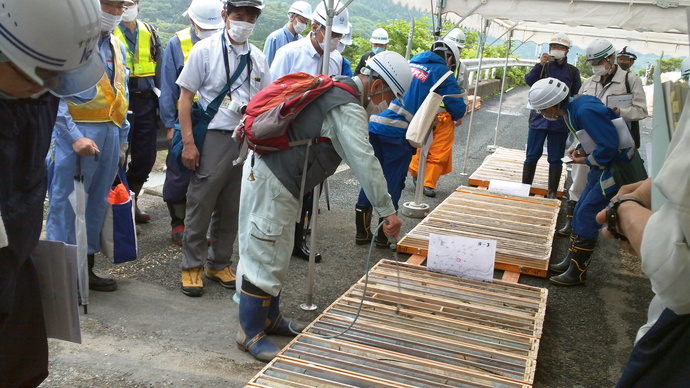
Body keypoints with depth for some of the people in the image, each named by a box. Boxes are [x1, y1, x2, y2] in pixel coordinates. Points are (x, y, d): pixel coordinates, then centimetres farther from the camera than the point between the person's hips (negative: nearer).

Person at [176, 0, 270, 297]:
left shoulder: (258, 58, 9)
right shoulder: (205, 50, -4)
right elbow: (185, 97, -4)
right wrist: (188, 143, -11)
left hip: (247, 141, 4)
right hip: (214, 139, -4)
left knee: (231, 209, 12)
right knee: (200, 206, 2)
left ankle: (219, 264, 27)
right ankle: (192, 266, 17)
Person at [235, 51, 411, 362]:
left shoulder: (336, 88, 11)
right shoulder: (348, 109, -21)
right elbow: (365, 162, -27)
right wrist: (387, 211, -24)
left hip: (270, 174, 10)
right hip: (271, 183, -10)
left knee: (276, 255, 18)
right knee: (264, 258, -2)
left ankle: (270, 318, 31)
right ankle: (250, 333, 10)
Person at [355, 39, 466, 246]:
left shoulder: (410, 64, 25)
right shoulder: (441, 72, 7)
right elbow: (457, 107, 2)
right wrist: (454, 118, 26)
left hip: (374, 125, 6)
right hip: (398, 132, -6)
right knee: (392, 183, 5)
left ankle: (362, 232, 17)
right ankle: (384, 235, 12)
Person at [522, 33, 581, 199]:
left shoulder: (573, 71, 6)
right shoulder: (544, 67, 4)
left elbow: (576, 96, 8)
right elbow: (529, 81, -13)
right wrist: (540, 65, -26)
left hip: (560, 121, 1)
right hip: (539, 118, -1)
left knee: (555, 159, 7)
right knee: (532, 155, 3)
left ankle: (552, 193, 15)